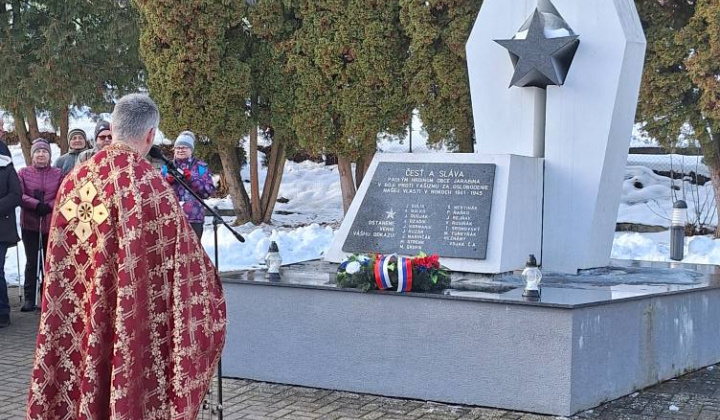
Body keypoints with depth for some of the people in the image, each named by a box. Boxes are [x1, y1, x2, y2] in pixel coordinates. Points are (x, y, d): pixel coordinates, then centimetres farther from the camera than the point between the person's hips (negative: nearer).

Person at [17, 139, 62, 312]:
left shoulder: (58, 173, 3)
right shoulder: (24, 173, 3)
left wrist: (49, 206, -18)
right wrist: (36, 204, -21)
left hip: (52, 224, 0)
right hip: (30, 224, 0)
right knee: (31, 262, 3)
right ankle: (29, 298, 9)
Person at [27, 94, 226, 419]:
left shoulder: (74, 180, 0)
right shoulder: (150, 185, -16)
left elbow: (59, 263, 8)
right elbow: (182, 254, -7)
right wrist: (209, 278, 10)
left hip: (80, 318, 5)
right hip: (132, 318, -5)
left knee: (88, 372, 15)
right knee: (127, 380, 6)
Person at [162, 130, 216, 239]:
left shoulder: (200, 167, 6)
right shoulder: (167, 166, 14)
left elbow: (209, 190, -4)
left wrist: (192, 179, -16)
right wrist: (168, 180, -10)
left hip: (193, 218, -2)